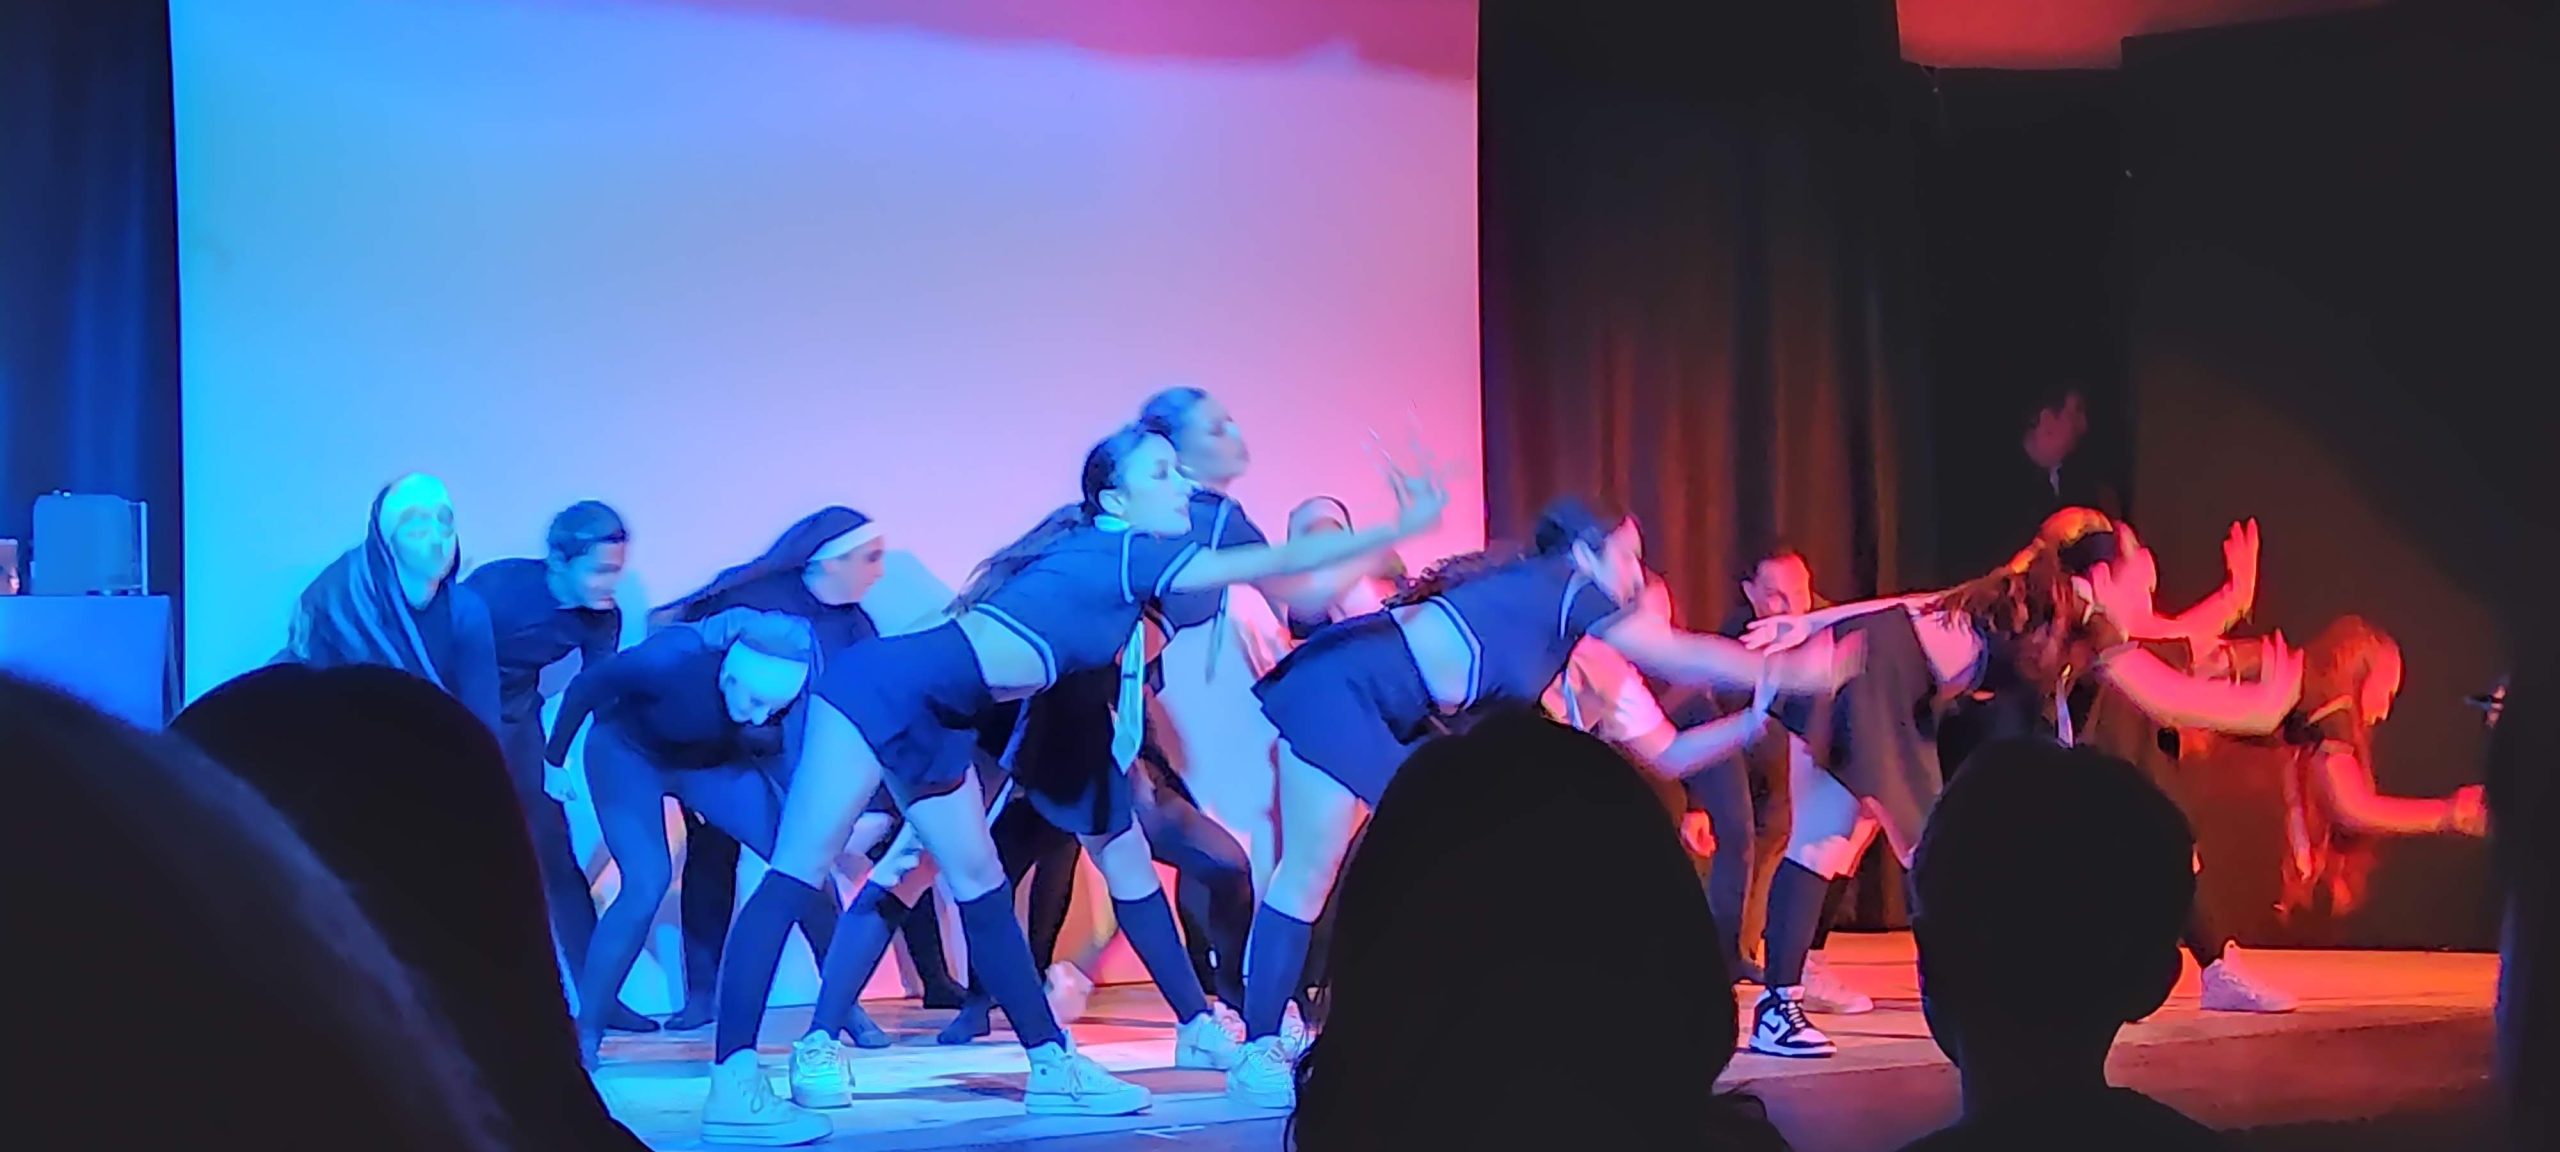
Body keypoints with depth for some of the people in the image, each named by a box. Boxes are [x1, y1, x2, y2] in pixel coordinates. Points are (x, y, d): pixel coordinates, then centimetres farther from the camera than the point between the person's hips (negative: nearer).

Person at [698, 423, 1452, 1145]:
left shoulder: (1101, 560, 17)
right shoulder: (1127, 550, -8)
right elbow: (1279, 561, -5)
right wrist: (1401, 528, -1)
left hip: (937, 723, 11)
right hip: (892, 689, -11)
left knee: (981, 888, 12)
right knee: (798, 874, -13)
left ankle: (1051, 1066, 17)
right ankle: (732, 1087, -18)